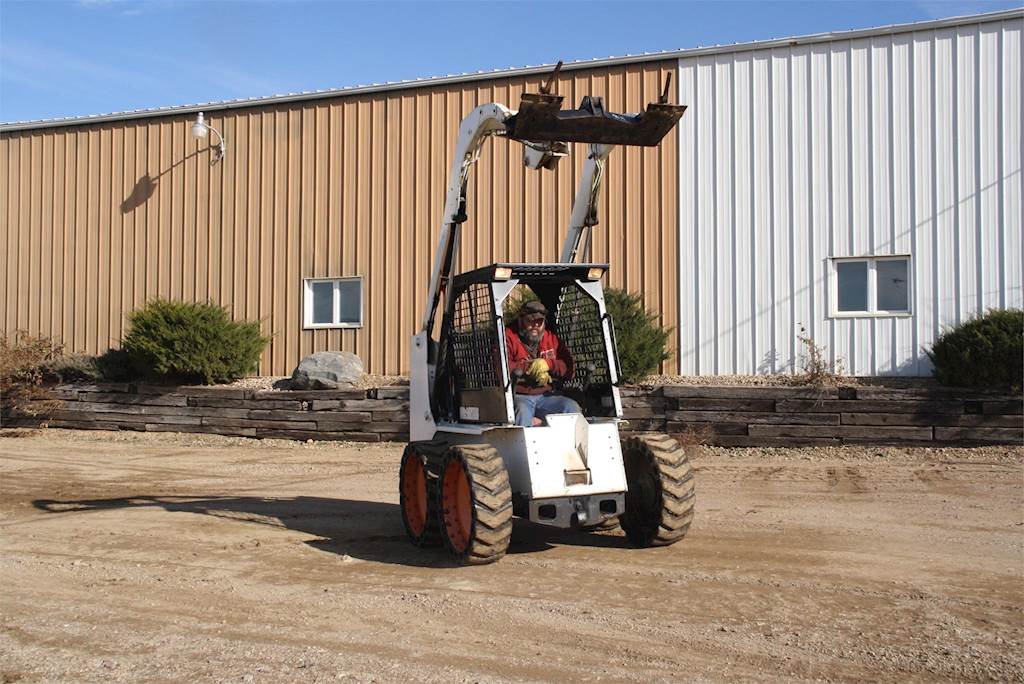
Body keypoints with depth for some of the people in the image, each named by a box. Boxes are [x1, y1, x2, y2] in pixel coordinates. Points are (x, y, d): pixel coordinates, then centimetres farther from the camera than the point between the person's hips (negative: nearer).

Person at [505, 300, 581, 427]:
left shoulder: (551, 338, 15)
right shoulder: (509, 336, 1)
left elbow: (568, 369, 8)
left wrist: (547, 364, -11)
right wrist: (531, 366, -12)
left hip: (545, 396, 5)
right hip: (519, 396, -4)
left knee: (572, 408, -18)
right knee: (522, 413, -36)